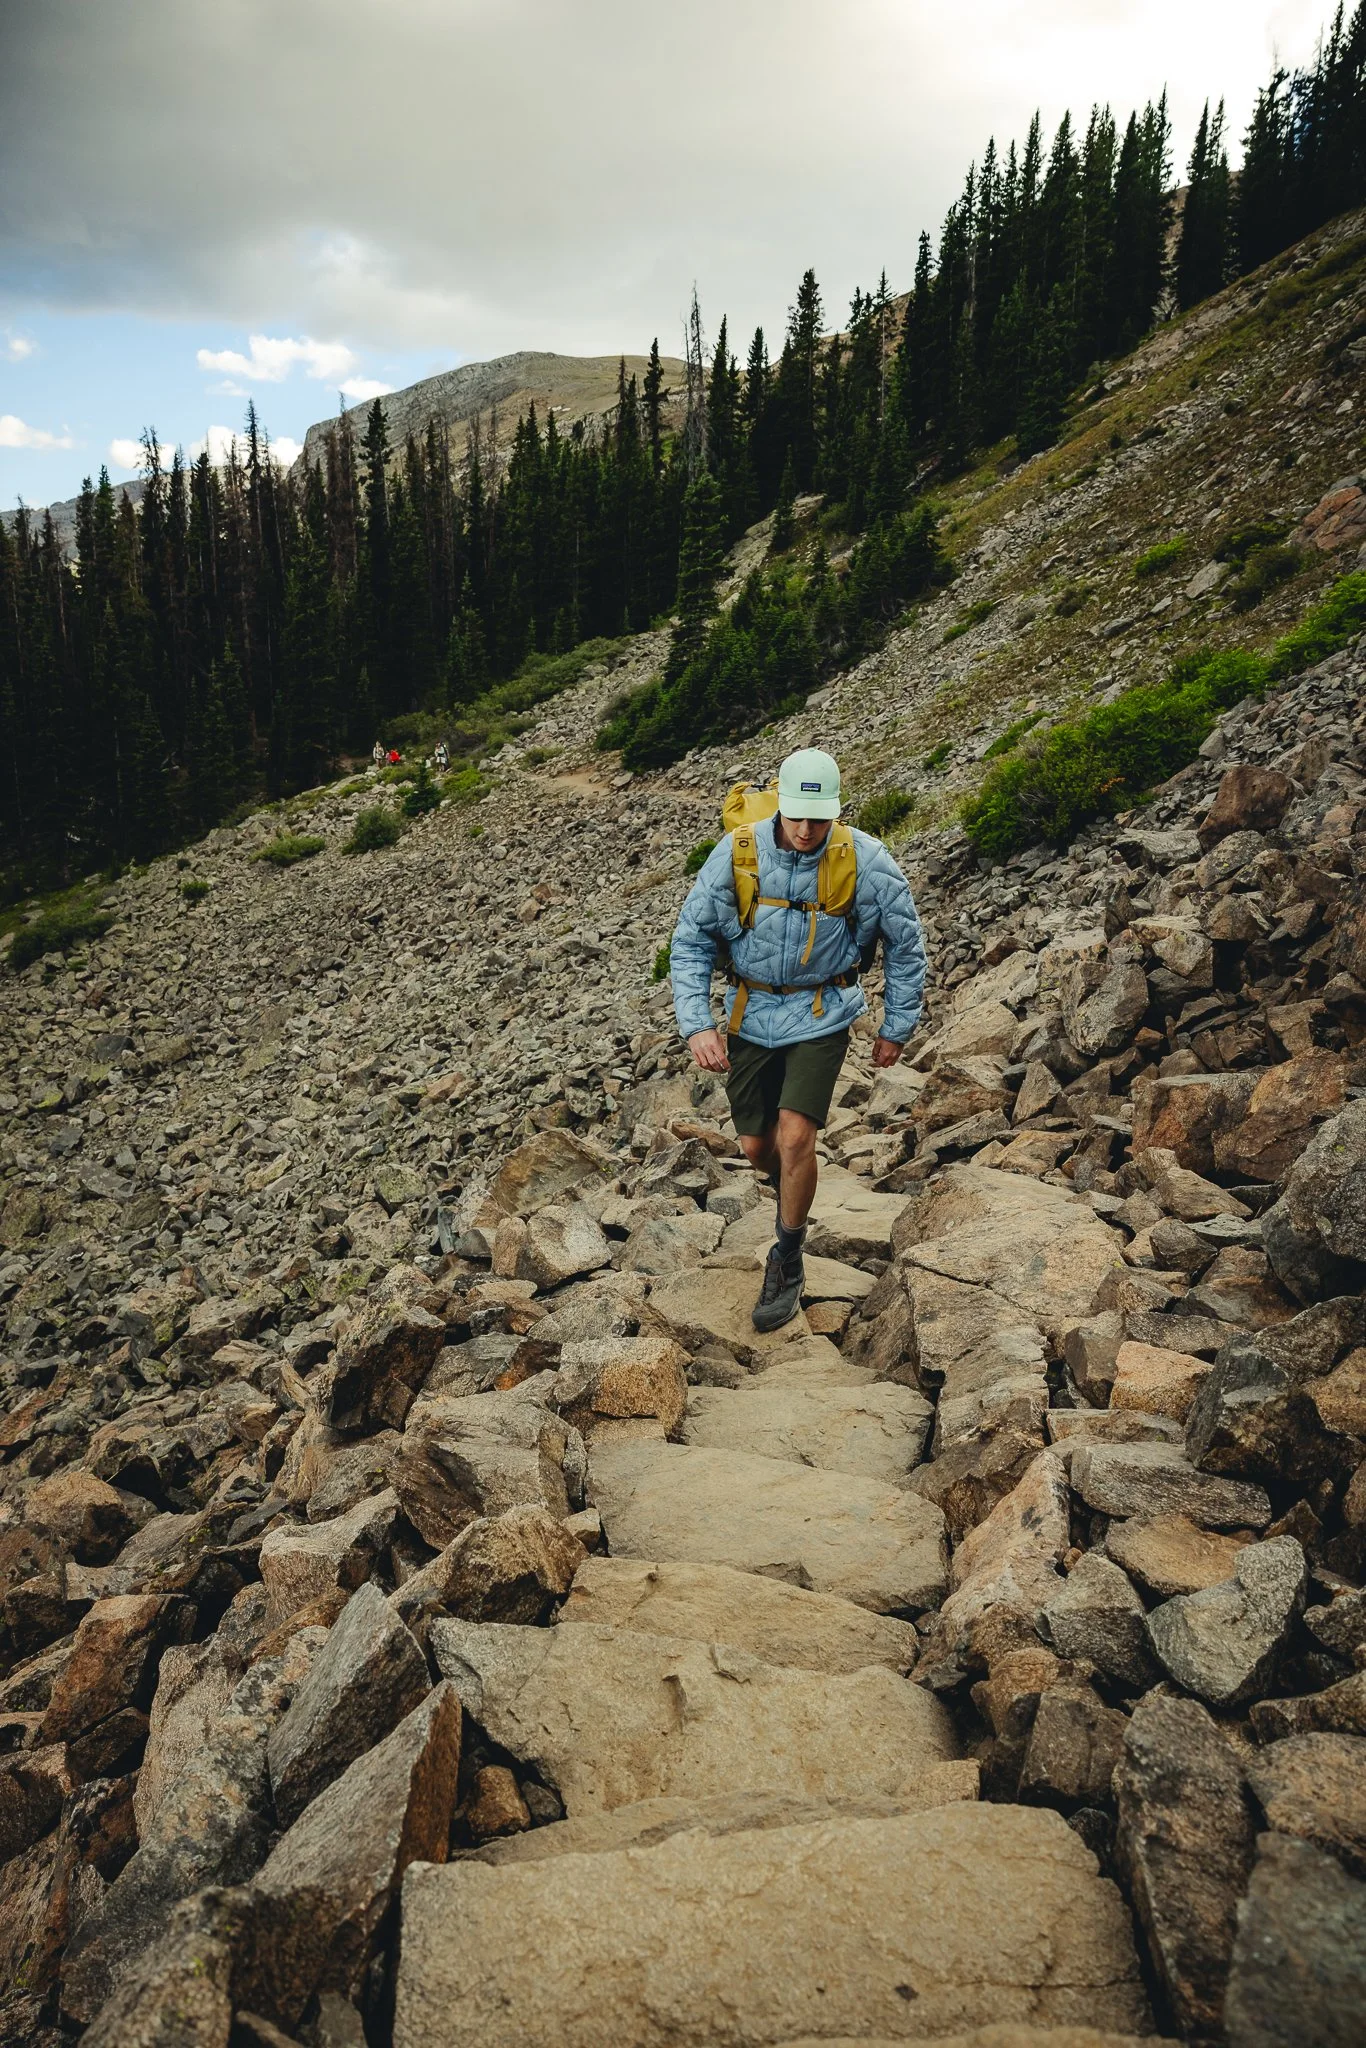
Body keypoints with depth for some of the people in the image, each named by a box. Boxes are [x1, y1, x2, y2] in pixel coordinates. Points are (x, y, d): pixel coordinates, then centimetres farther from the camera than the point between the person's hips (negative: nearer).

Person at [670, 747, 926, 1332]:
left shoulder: (866, 861, -15)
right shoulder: (736, 854, -14)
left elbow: (905, 943, -1)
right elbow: (689, 941, -7)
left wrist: (897, 1026, 3)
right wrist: (696, 1024, -17)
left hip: (822, 1016, -2)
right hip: (753, 1014, 2)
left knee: (794, 1136, -16)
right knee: (756, 1145, 10)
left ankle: (788, 1261, 7)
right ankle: (791, 1192, 48)